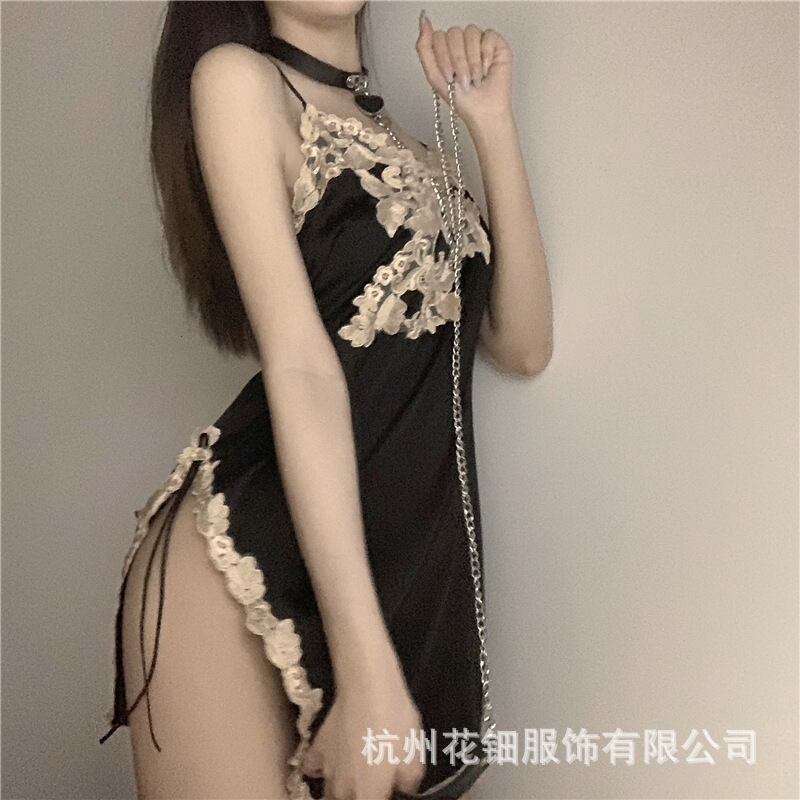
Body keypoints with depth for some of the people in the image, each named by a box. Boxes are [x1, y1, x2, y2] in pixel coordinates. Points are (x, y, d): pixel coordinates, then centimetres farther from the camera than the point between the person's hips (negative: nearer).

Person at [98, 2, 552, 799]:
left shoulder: (401, 140, 18)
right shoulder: (238, 78, -4)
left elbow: (522, 344, 10)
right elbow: (300, 365, -15)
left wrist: (492, 123, 5)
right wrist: (364, 665, -19)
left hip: (413, 574, 7)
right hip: (246, 563, -6)